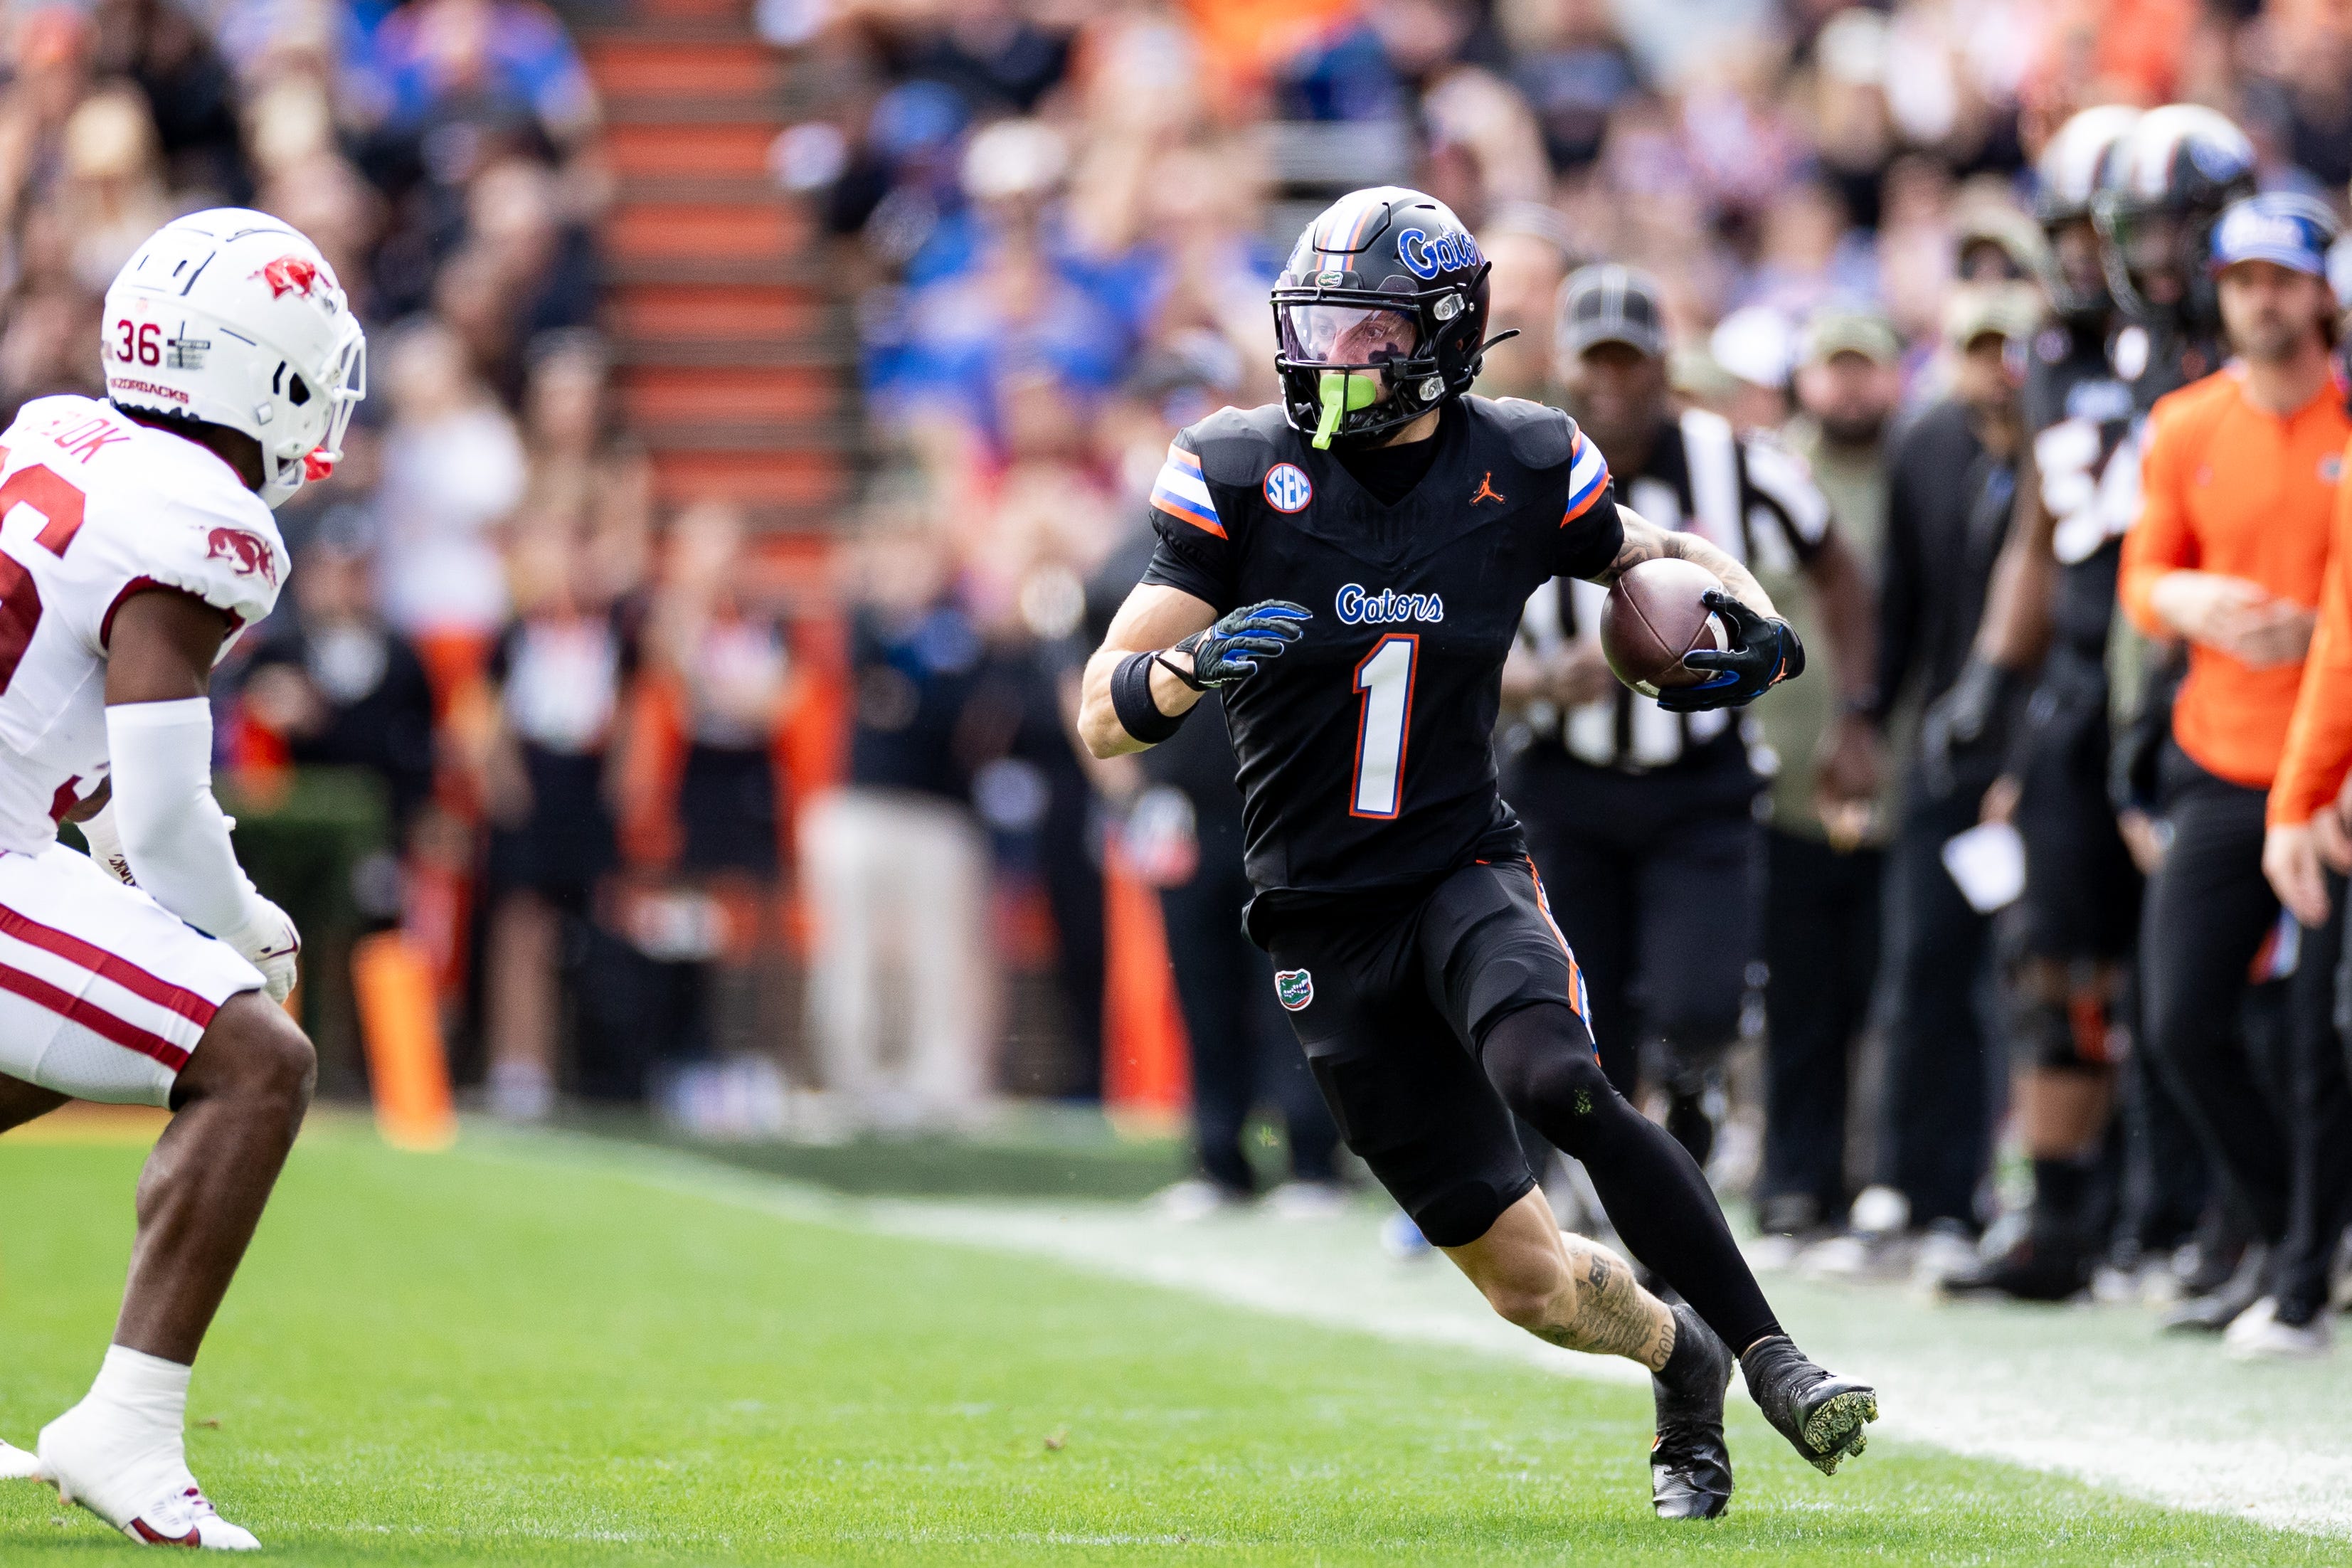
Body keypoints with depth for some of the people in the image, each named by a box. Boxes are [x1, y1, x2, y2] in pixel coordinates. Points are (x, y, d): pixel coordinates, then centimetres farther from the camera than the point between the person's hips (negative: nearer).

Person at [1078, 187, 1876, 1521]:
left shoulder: (1522, 469, -3)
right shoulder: (1239, 475, -7)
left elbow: (1653, 554, 19)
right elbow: (1105, 719, -8)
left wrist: (1756, 628, -3)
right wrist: (1187, 669, -32)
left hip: (1469, 872, 0)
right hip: (1324, 921, 0)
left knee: (1557, 1081, -34)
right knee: (1526, 1279, -1)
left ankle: (1769, 1358, -24)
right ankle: (1676, 1355, 31)